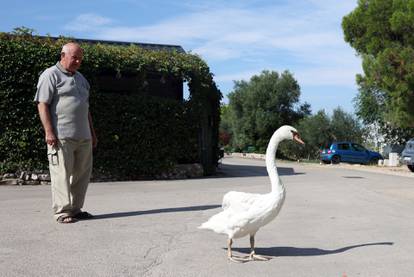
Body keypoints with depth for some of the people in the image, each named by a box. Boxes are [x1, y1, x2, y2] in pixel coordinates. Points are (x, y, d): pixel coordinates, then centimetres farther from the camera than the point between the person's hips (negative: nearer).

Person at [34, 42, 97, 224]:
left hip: (83, 136, 8)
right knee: (62, 173, -7)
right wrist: (49, 131, -17)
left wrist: (92, 133, 22)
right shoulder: (50, 75, -1)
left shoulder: (80, 78, 23)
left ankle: (75, 209, 15)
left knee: (82, 173, 7)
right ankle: (62, 212, -3)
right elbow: (42, 104, -9)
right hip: (61, 136, -7)